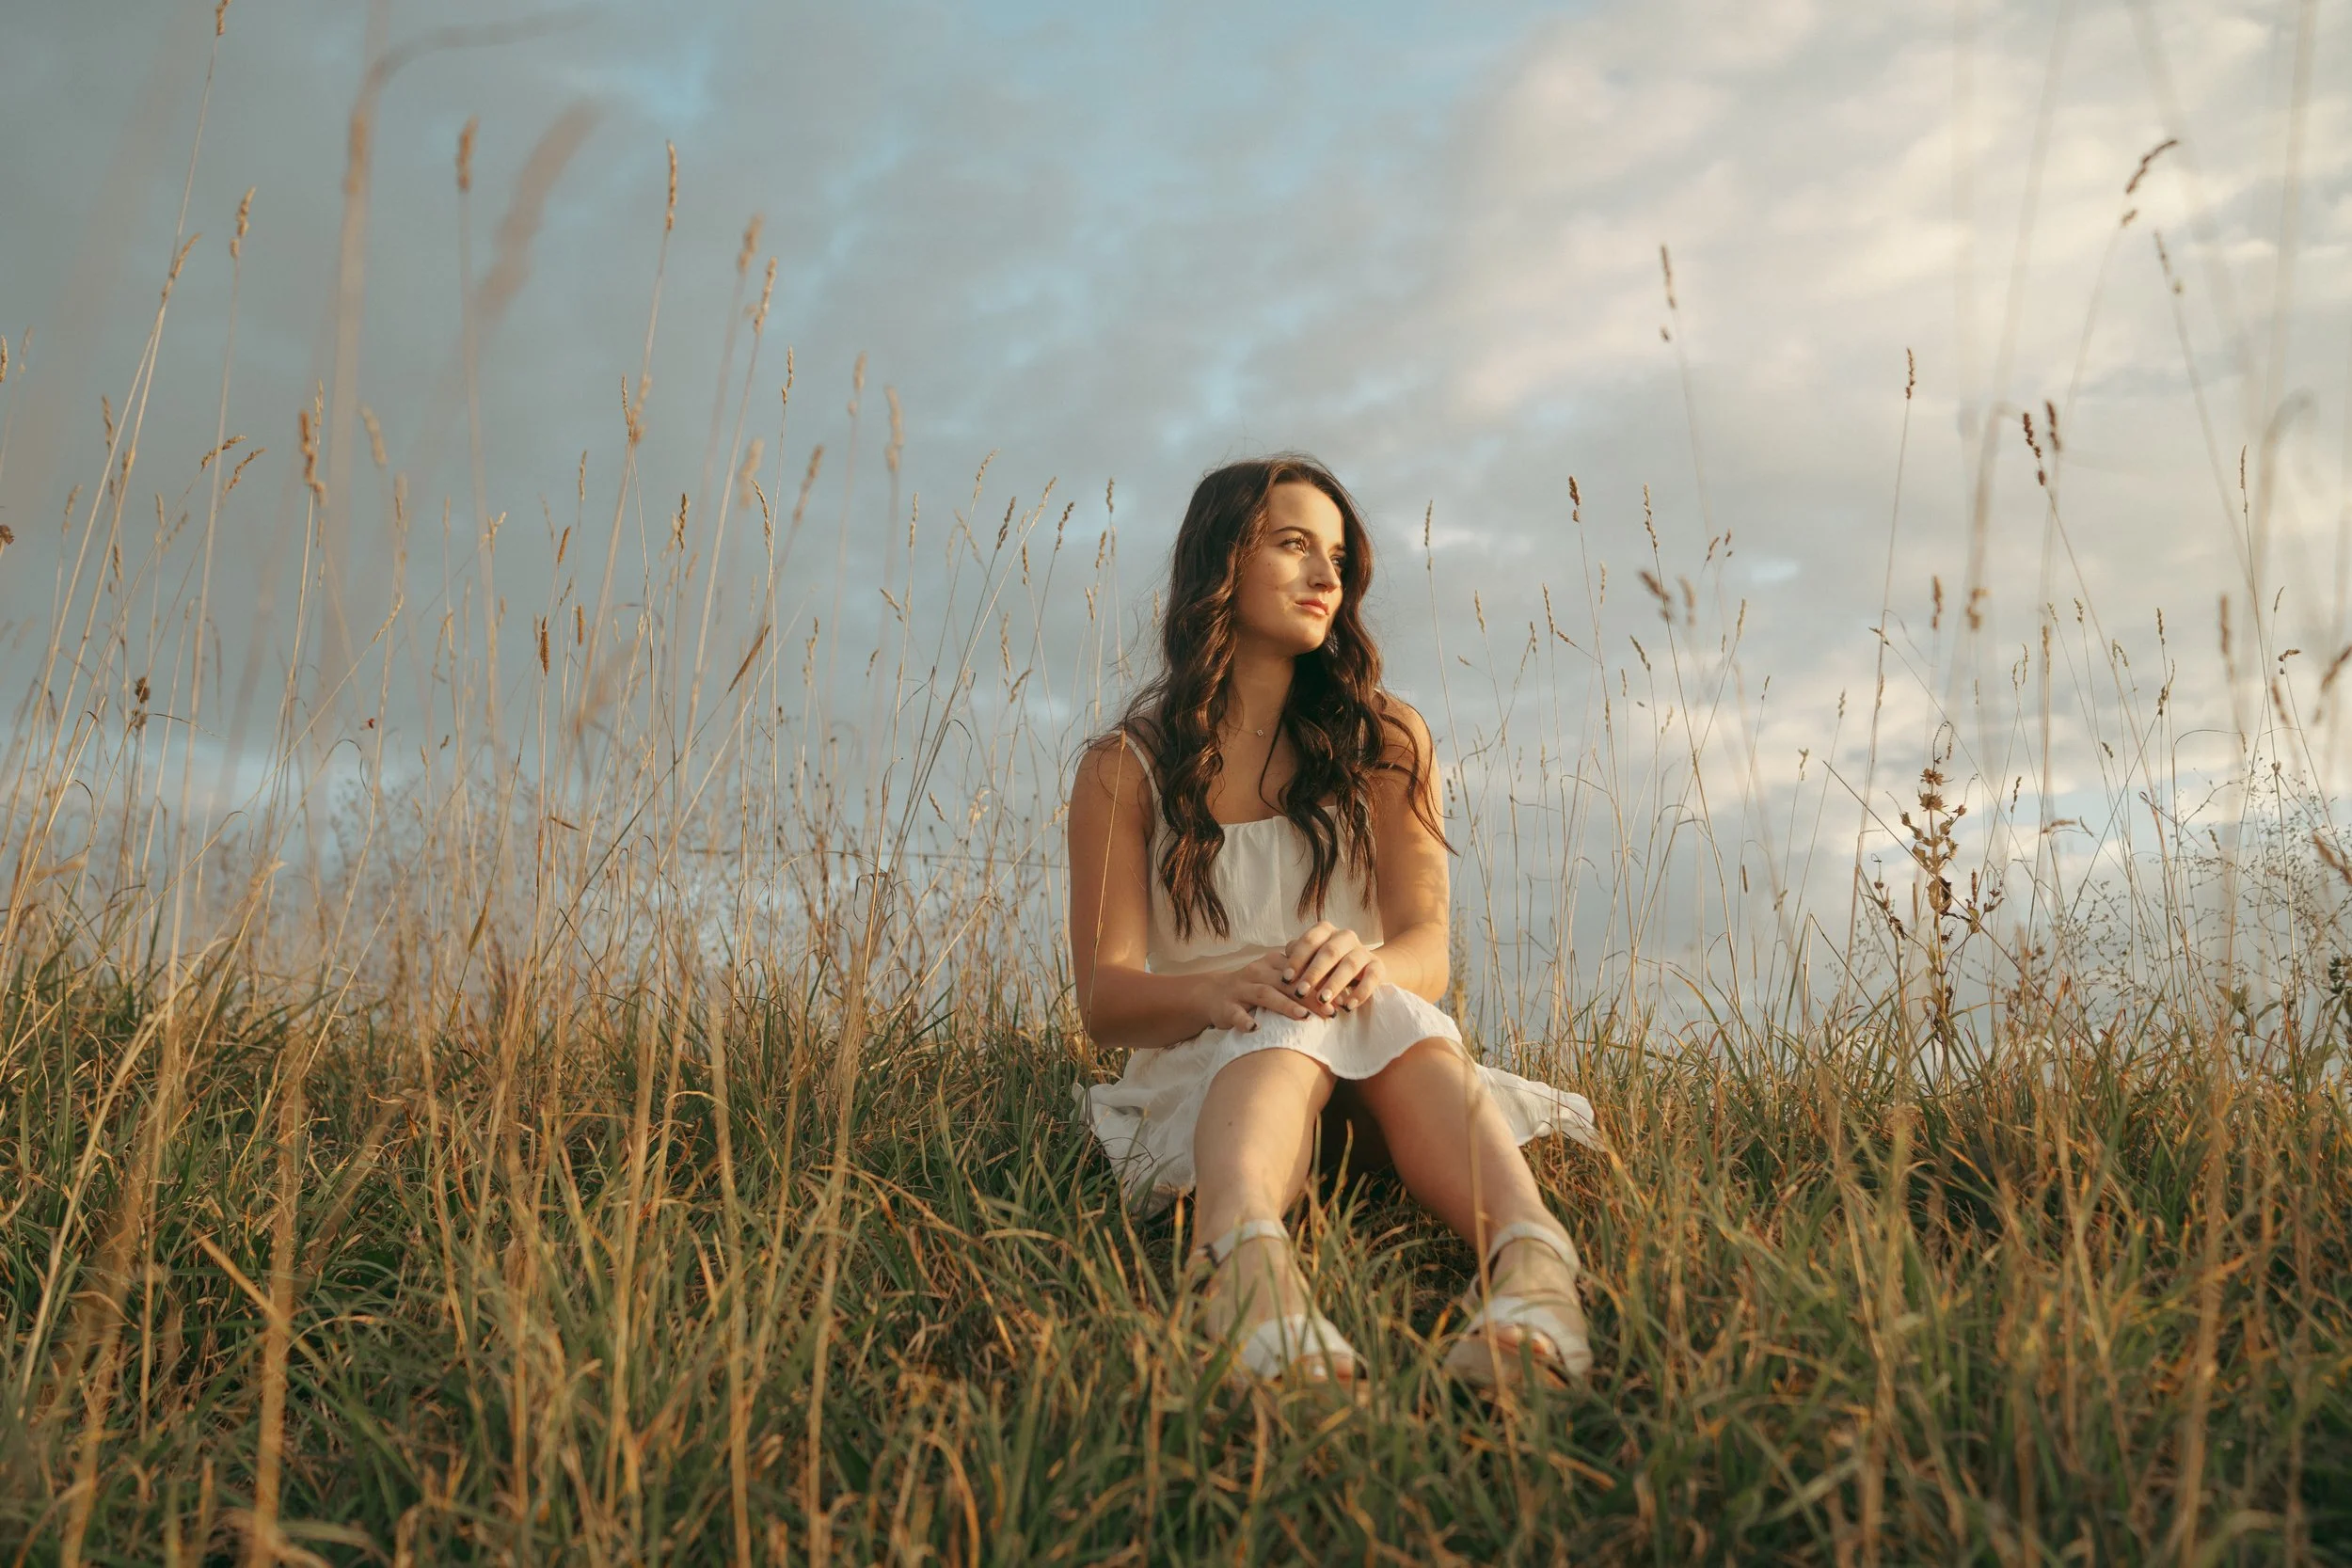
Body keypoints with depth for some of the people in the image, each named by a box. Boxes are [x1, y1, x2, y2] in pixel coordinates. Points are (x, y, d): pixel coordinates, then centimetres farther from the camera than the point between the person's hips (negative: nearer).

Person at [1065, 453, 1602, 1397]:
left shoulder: (1384, 741, 10)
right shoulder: (1125, 768, 4)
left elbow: (1427, 948, -4)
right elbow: (1104, 998, -7)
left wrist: (1368, 961, -31)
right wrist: (1222, 991, -31)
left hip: (1379, 1070, 2)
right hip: (1199, 1078, -1)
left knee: (1380, 1012, -34)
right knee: (1293, 1025, -37)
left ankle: (1530, 1256, -59)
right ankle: (1249, 1259, -66)